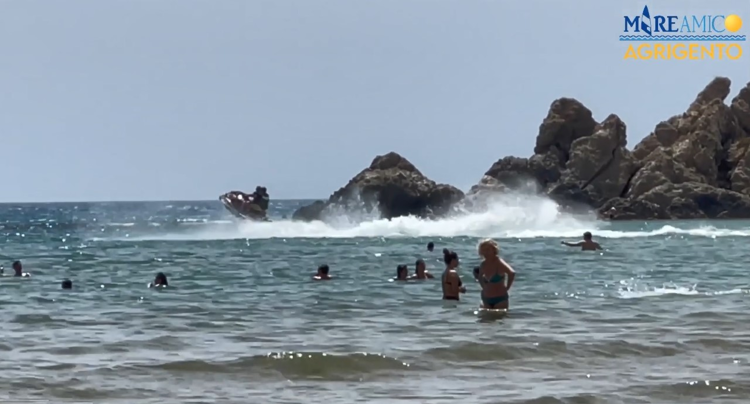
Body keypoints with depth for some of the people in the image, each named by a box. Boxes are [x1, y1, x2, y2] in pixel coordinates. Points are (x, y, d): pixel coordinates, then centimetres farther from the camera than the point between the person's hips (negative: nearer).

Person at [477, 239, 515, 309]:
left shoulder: (499, 263, -15)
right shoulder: (484, 264, 5)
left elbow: (512, 273, -30)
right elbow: (480, 277, 26)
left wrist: (507, 288, -22)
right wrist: (484, 287, 11)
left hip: (500, 299, -7)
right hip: (486, 299, 7)